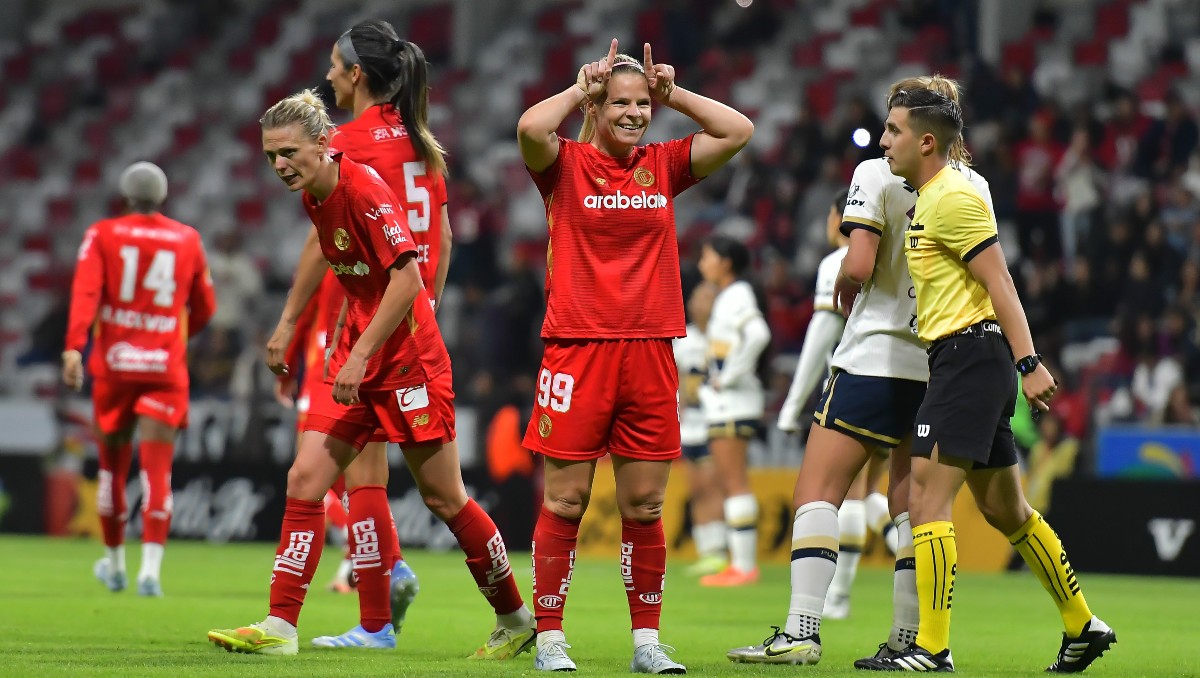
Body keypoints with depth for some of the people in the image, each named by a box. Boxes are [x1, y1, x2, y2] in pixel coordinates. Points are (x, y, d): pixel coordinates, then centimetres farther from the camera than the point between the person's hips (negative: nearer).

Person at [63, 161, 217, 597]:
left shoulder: (102, 235, 1)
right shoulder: (187, 240, 7)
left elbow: (86, 291, -14)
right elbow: (204, 308, 14)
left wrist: (74, 347, -23)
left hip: (113, 364, 0)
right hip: (165, 366, 0)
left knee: (113, 463, 15)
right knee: (156, 470, -4)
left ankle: (114, 564, 29)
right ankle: (150, 568, -18)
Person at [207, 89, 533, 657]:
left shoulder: (363, 189, -18)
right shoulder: (314, 195, 7)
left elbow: (406, 279, -22)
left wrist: (360, 355, -24)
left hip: (406, 360, -8)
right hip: (353, 362, 8)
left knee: (442, 498, 1)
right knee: (304, 480, -5)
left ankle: (516, 619, 17)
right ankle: (279, 628, -5)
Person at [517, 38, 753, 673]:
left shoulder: (664, 165, 11)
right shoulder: (565, 164, 0)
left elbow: (738, 131, 6)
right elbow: (530, 128, -20)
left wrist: (672, 92, 6)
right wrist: (581, 87, -6)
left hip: (649, 352, 3)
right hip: (577, 349, -3)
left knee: (644, 507, 6)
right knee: (564, 503, 0)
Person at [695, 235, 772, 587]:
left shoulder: (737, 295, -11)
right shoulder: (726, 297, 18)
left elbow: (758, 334, -27)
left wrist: (729, 376, -20)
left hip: (734, 400, -10)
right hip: (722, 403, 10)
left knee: (735, 481, -10)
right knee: (727, 482, 10)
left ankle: (745, 565, -10)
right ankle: (739, 563, 11)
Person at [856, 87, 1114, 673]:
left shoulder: (953, 197, -13)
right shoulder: (928, 200, 18)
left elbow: (1000, 283, -17)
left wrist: (1028, 363, -22)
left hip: (969, 355, -10)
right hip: (958, 360, 10)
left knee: (927, 500, -14)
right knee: (1005, 510, 16)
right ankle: (1082, 626, 24)